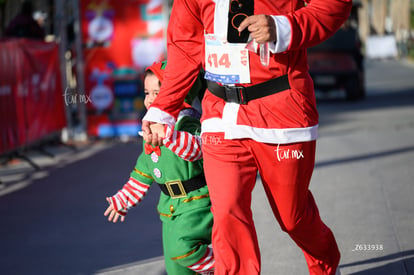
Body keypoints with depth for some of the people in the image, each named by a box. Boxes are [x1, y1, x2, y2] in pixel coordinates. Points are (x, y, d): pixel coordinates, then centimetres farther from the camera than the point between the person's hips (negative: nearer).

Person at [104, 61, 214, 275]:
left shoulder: (186, 122, -15)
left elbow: (195, 148, -37)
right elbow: (143, 171, 23)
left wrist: (167, 133, -51)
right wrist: (123, 200, 26)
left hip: (197, 203, -8)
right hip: (170, 207, 9)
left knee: (180, 247, -28)